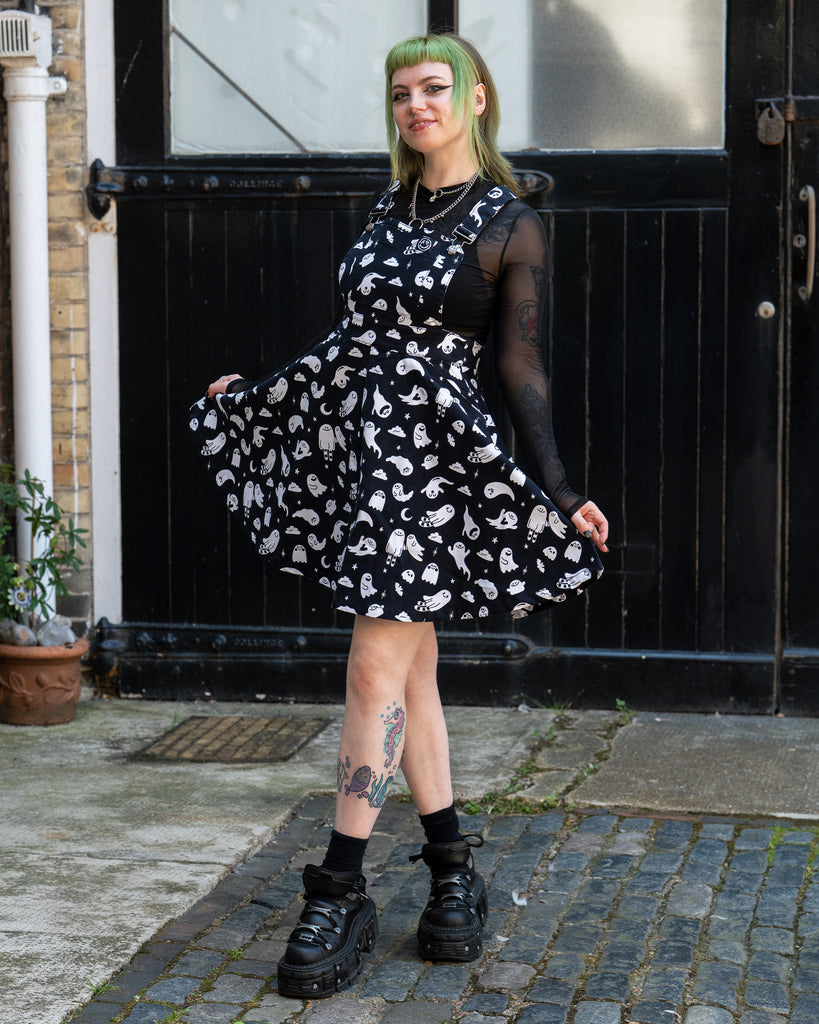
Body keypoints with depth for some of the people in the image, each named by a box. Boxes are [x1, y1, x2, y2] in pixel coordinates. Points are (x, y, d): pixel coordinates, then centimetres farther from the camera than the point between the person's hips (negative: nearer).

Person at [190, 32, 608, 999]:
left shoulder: (511, 226, -2)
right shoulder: (388, 211, 15)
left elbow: (522, 367, -6)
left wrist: (558, 488, -14)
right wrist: (257, 388, 31)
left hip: (427, 450, -6)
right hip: (348, 437, 6)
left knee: (376, 671, -10)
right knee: (411, 666, 9)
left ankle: (340, 897, -4)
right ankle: (453, 872, 19)